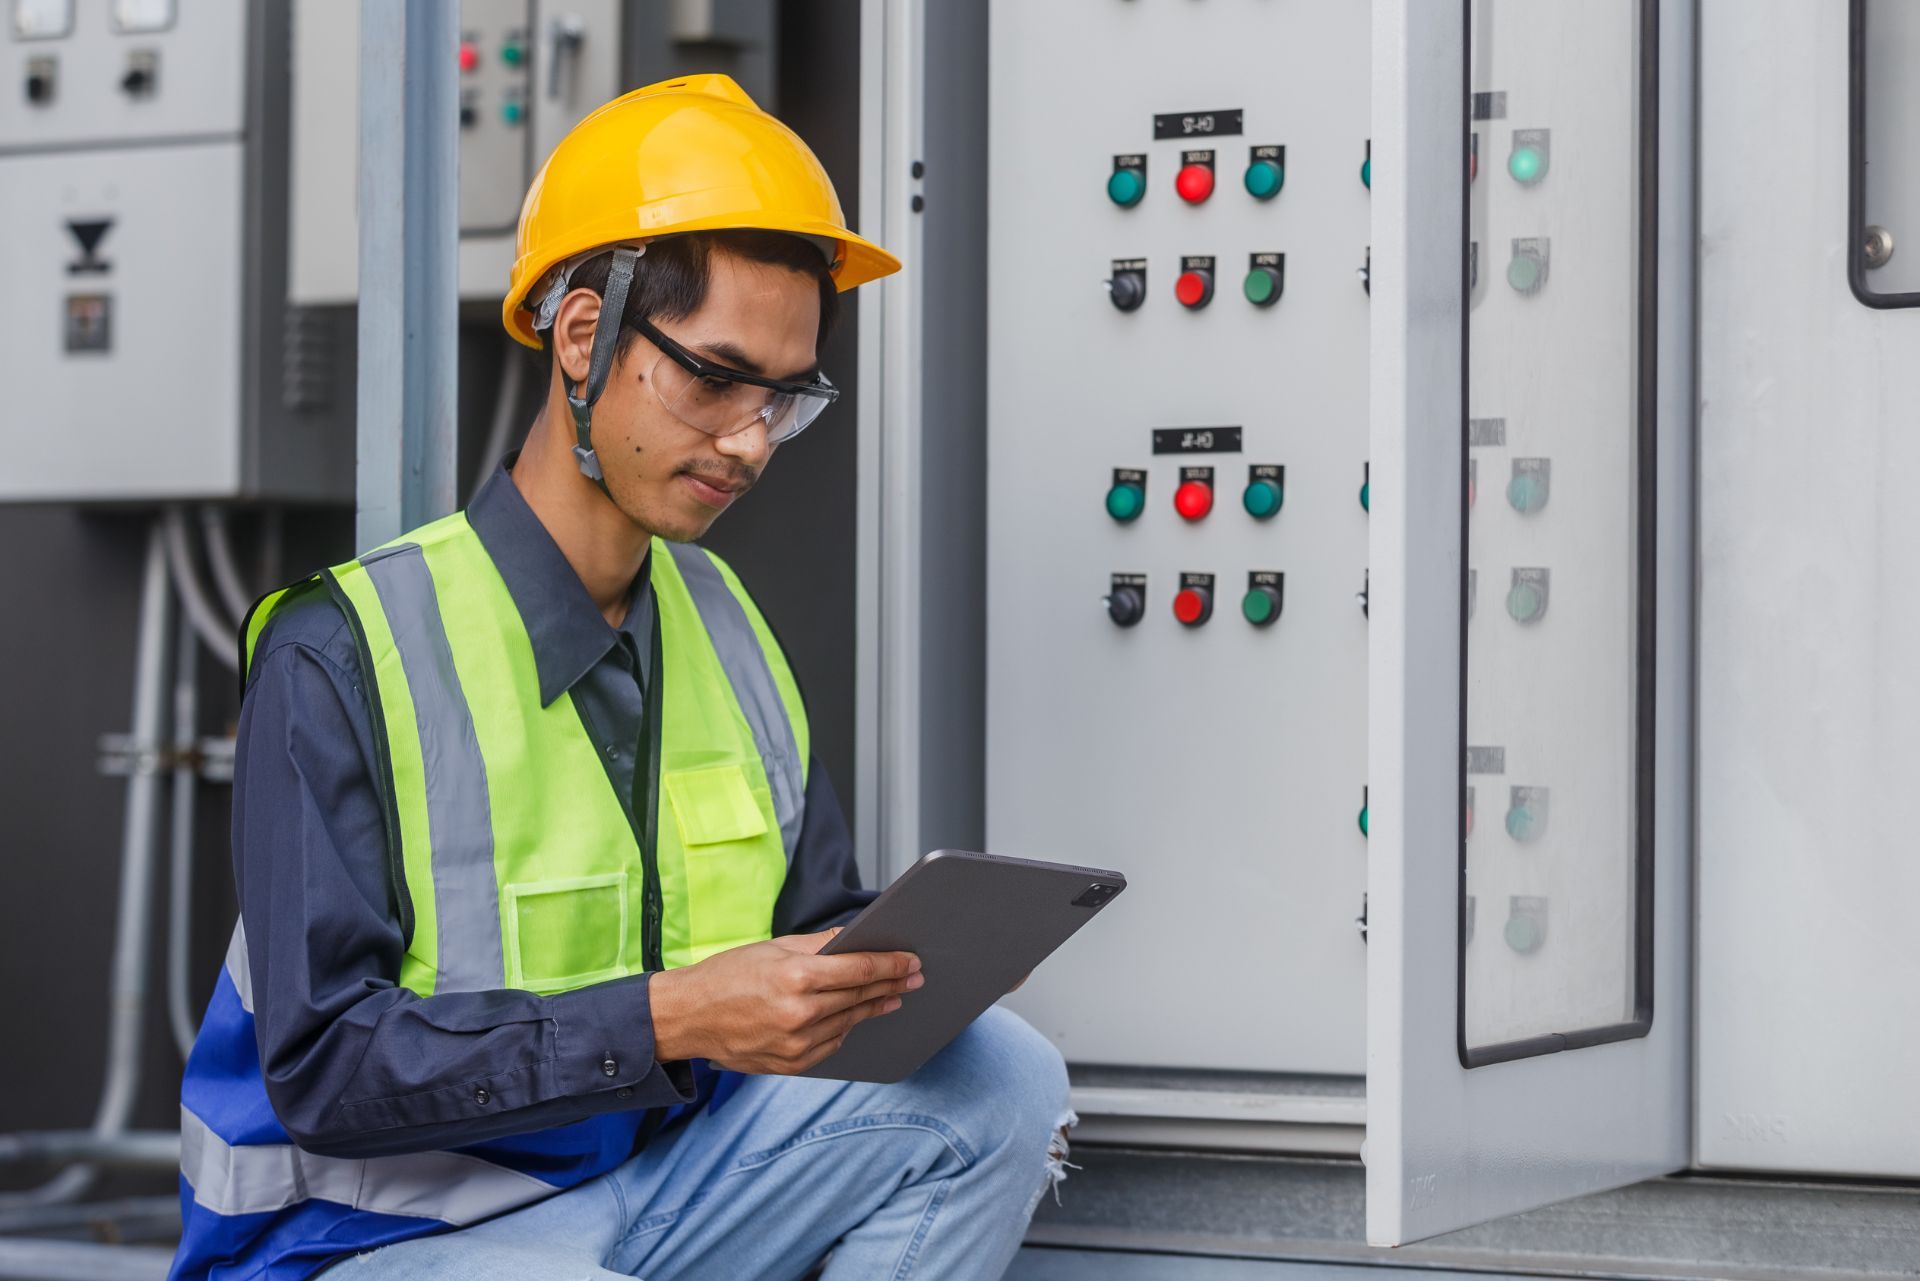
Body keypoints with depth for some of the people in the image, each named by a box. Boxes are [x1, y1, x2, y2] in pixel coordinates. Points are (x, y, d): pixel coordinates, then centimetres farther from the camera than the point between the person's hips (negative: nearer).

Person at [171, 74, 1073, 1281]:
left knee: (1001, 1077, -10)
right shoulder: (343, 655, -16)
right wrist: (667, 1017, -29)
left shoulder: (723, 625, 6)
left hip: (655, 1176, 7)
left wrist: (894, 966, -11)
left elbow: (813, 924, 14)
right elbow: (323, 1064, -21)